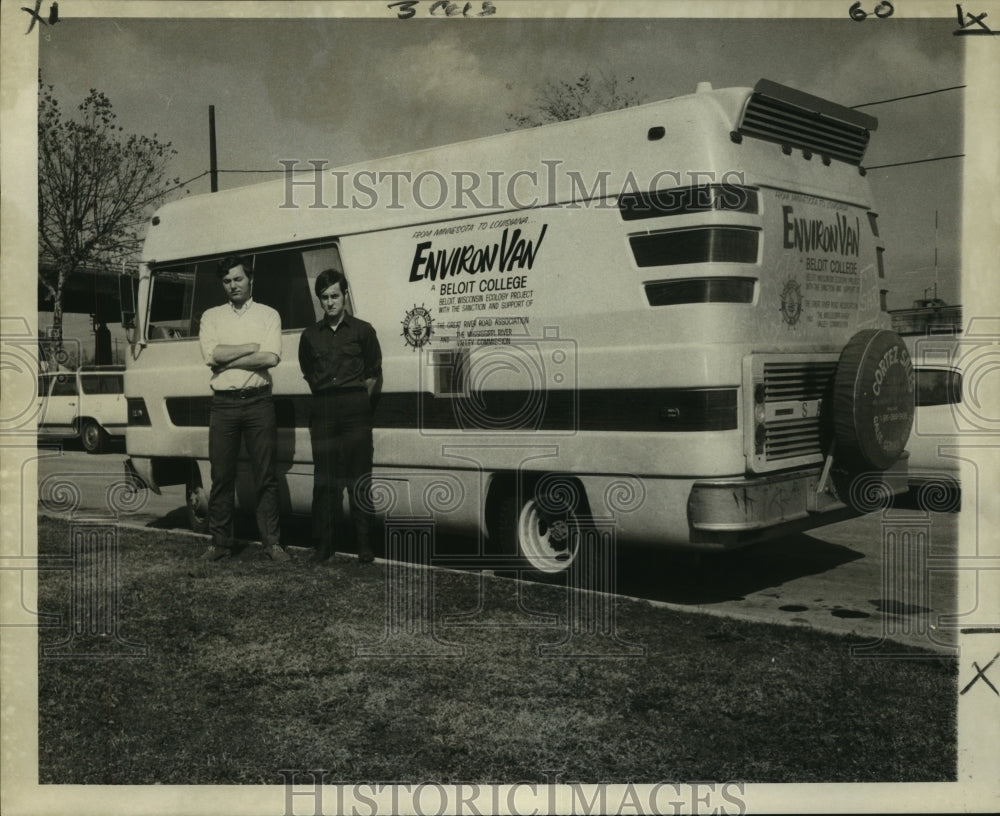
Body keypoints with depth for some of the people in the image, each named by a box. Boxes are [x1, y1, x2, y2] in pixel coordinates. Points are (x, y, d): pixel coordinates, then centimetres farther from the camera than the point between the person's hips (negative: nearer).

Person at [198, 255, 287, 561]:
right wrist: (255, 346, -7)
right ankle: (220, 542, 12)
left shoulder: (268, 315, 7)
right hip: (223, 404, 2)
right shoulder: (211, 316, 12)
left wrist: (227, 361, -8)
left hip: (258, 401, -1)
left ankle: (272, 542, 6)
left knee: (265, 476, 0)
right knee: (221, 476, 3)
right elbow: (211, 354, -6)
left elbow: (271, 358, -10)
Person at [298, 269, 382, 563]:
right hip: (322, 411, 3)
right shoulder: (310, 336, 15)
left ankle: (364, 544, 0)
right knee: (324, 479, 2)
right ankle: (324, 543, 7)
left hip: (355, 408, -3)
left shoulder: (362, 330, 8)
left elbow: (373, 374, 8)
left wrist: (363, 401, 2)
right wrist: (321, 398, 12)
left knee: (358, 477, -4)